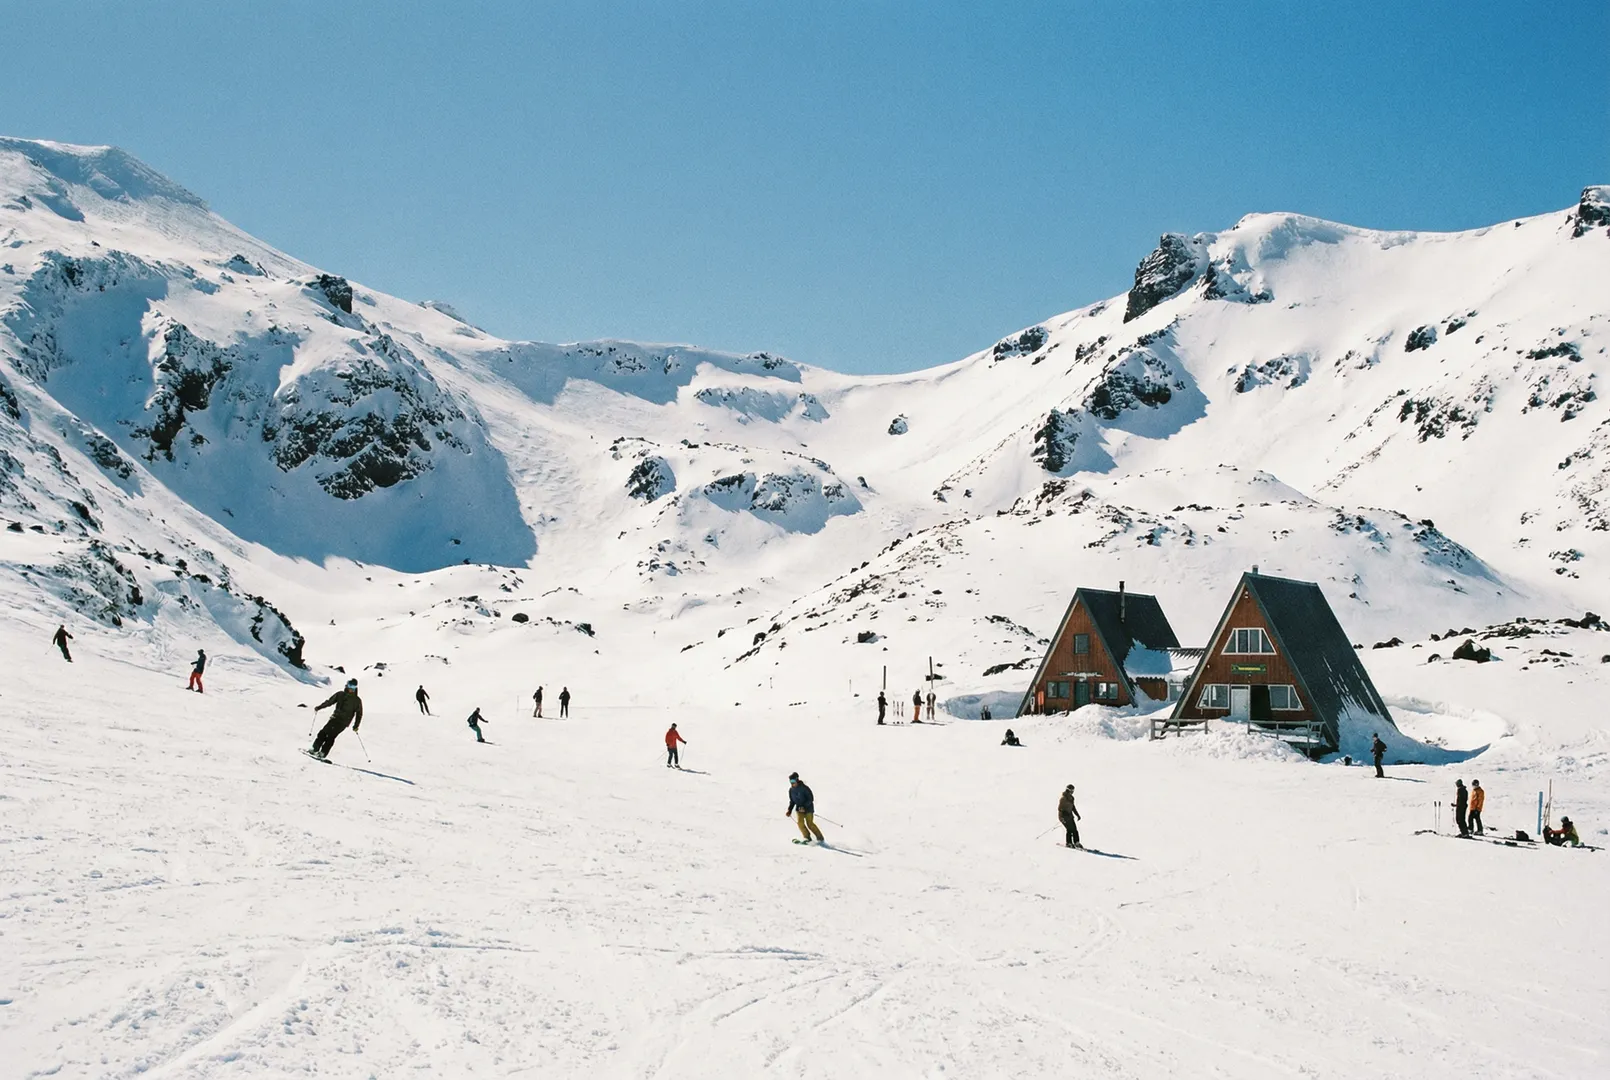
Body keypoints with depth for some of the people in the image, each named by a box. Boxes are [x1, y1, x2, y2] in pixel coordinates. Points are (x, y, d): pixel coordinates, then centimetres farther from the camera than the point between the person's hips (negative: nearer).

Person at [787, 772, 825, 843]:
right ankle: (807, 837, 2)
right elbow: (792, 801, 12)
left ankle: (820, 838, 2)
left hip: (808, 808, -5)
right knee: (800, 822, -14)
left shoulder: (804, 788, -19)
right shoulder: (791, 790, -1)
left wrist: (804, 807, -27)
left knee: (810, 824, -11)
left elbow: (811, 799, -17)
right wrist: (789, 810, 0)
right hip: (799, 808, 5)